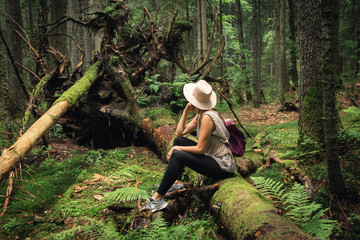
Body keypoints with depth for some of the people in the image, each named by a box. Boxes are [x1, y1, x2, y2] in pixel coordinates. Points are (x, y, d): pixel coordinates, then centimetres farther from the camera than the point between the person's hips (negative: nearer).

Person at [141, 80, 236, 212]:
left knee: (177, 156, -24)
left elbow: (200, 149, -22)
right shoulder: (200, 116, 7)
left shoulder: (207, 117, -22)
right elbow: (180, 132, 9)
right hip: (212, 157, 10)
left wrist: (176, 149, -13)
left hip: (223, 167, -10)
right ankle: (177, 182, 8)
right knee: (178, 140, 12)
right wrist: (185, 111, 1)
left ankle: (157, 198, -18)